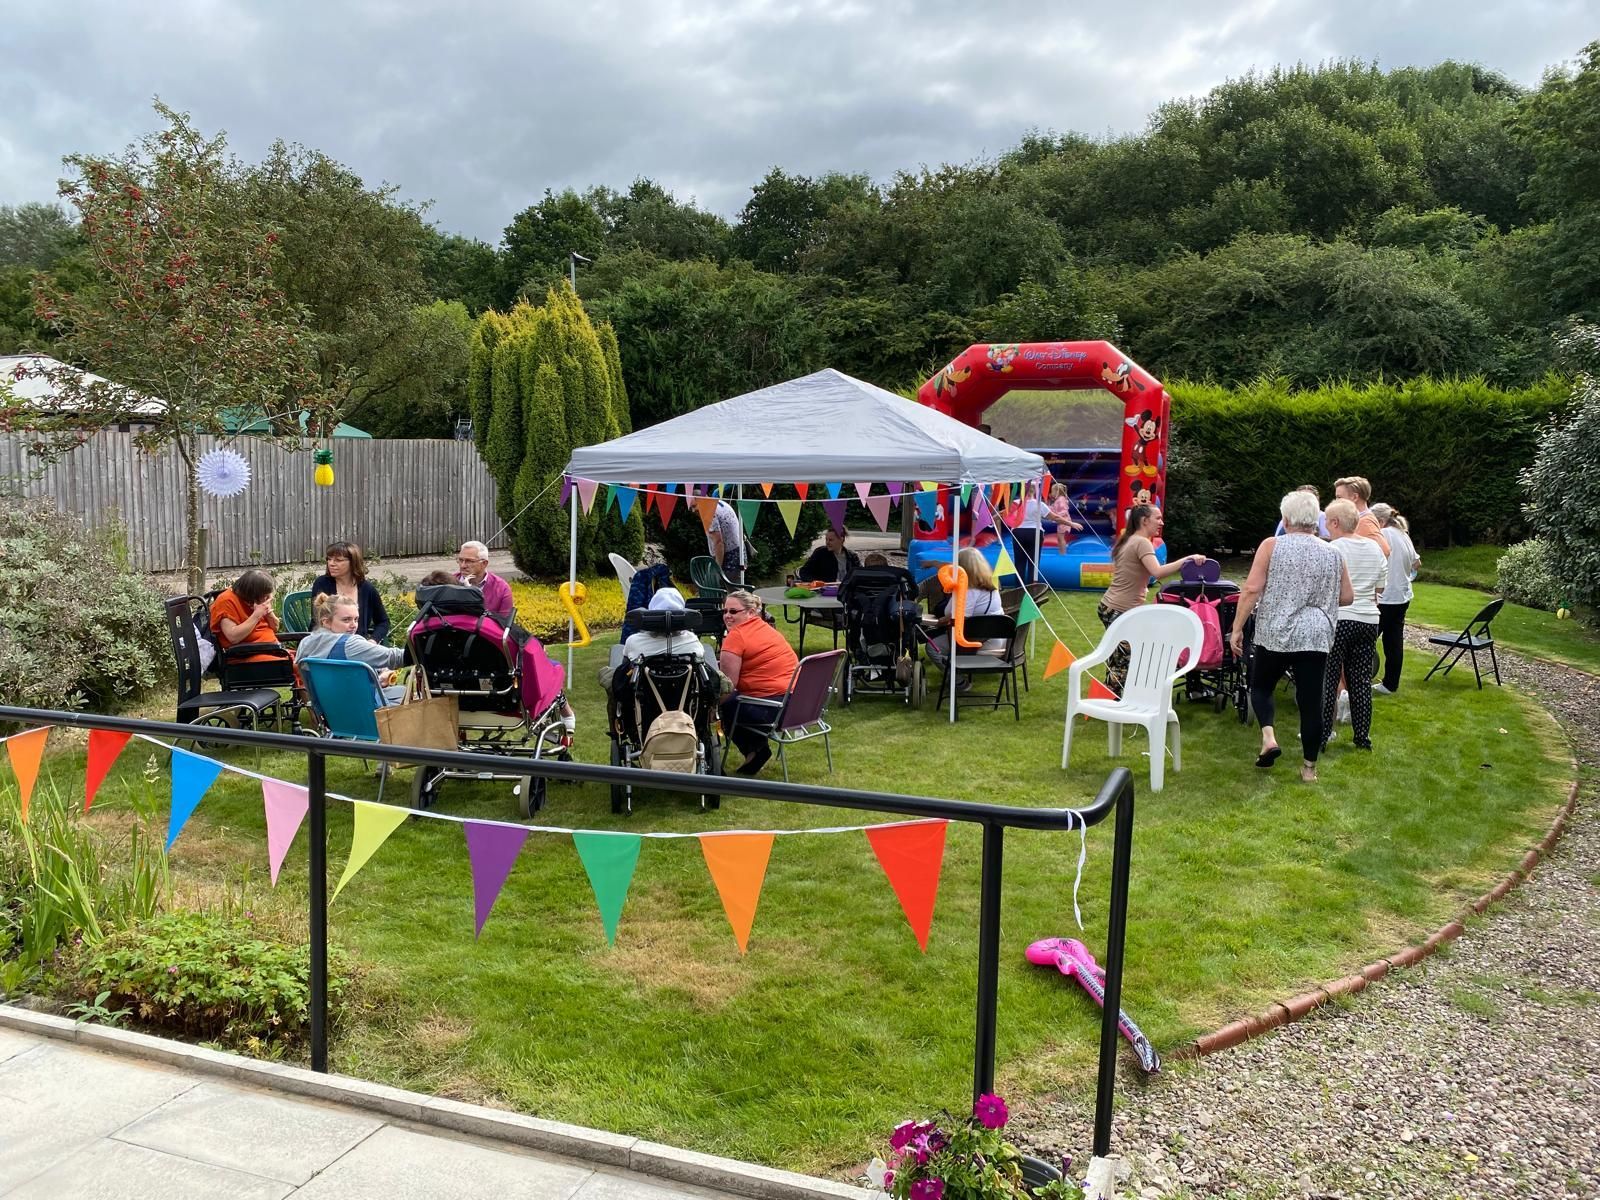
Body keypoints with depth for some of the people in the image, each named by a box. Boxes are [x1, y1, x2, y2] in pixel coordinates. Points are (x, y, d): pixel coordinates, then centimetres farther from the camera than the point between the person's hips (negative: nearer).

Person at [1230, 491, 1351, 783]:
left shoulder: (1271, 546, -3)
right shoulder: (1332, 554, 7)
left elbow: (1252, 589, -10)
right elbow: (1347, 597, 12)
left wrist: (1237, 628, -5)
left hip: (1275, 633, -2)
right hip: (1316, 636, 2)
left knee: (1261, 686, 19)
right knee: (1311, 701, 7)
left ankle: (1269, 737, -3)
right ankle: (1309, 767, 13)